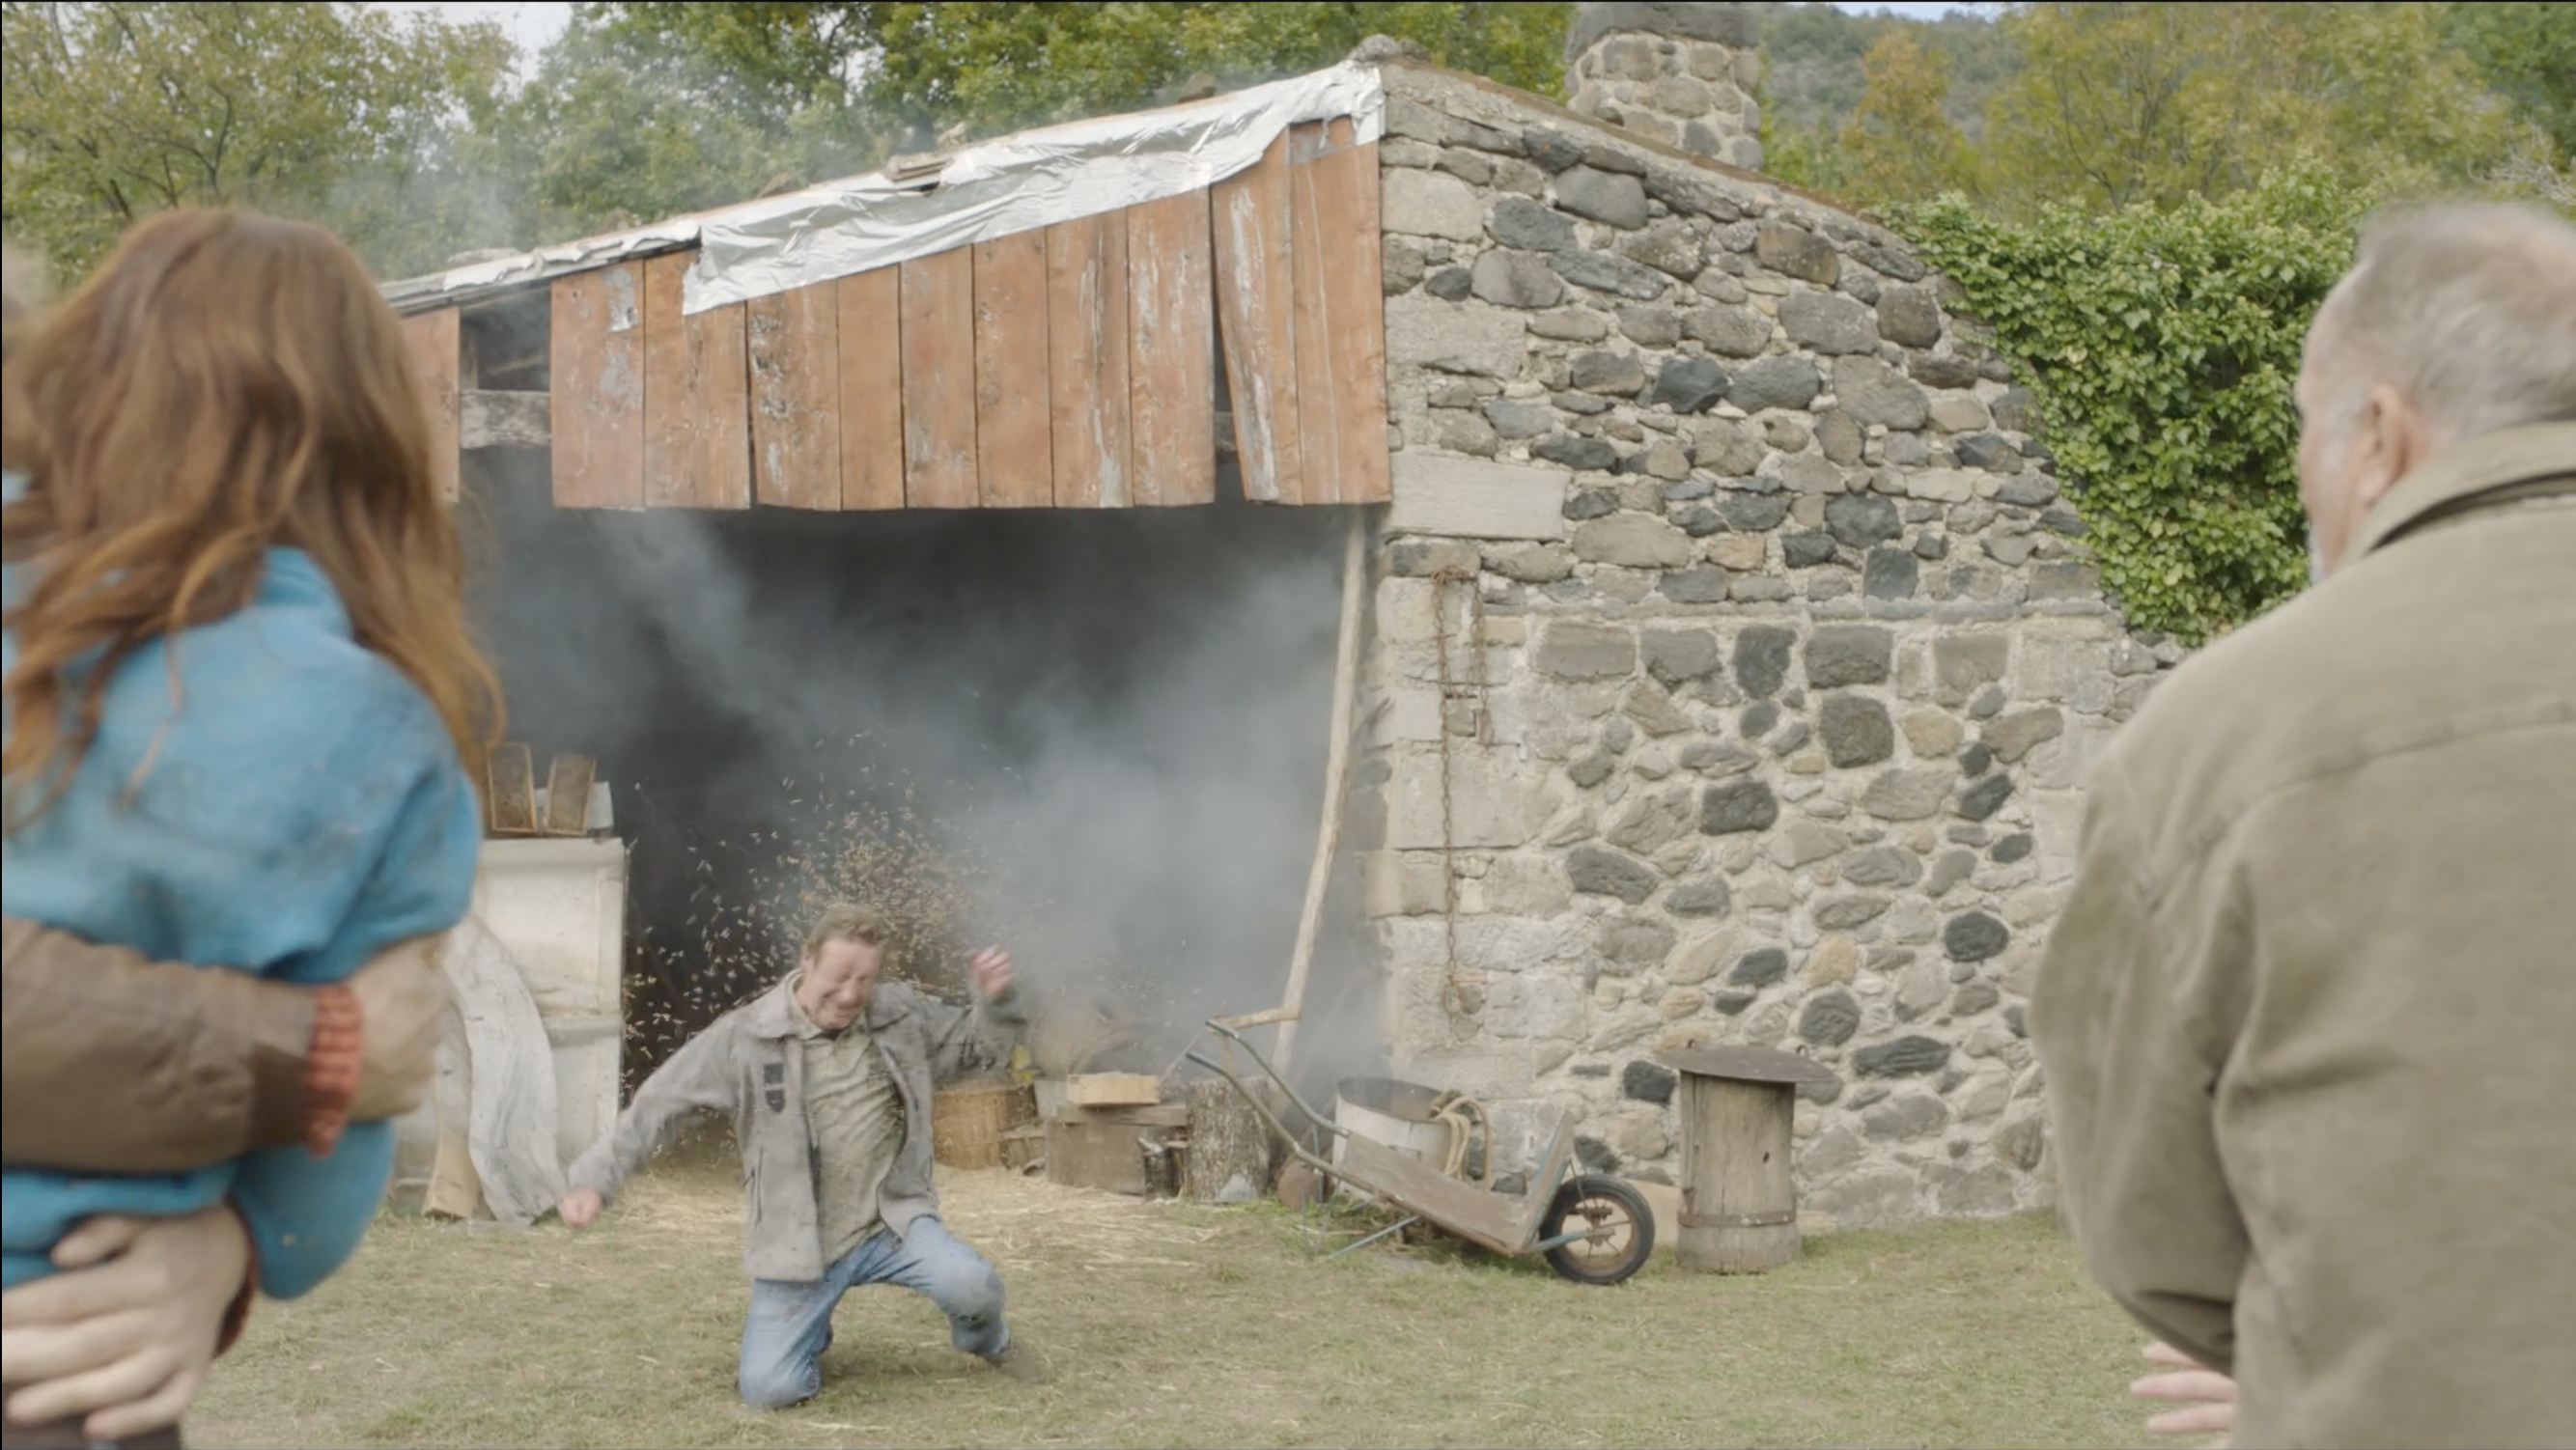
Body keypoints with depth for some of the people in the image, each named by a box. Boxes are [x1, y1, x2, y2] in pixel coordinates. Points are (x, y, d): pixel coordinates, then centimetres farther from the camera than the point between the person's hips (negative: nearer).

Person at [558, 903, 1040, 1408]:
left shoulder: (901, 1013, -3)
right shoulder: (745, 1036, -11)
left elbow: (969, 1040, 14)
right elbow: (656, 1105, -6)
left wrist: (995, 998, -8)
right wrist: (593, 1178, -13)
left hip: (891, 1221, 1)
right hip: (798, 1244, -1)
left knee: (971, 1285, -26)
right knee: (767, 1389, -9)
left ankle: (986, 1341, 14)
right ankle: (811, 1330, 29)